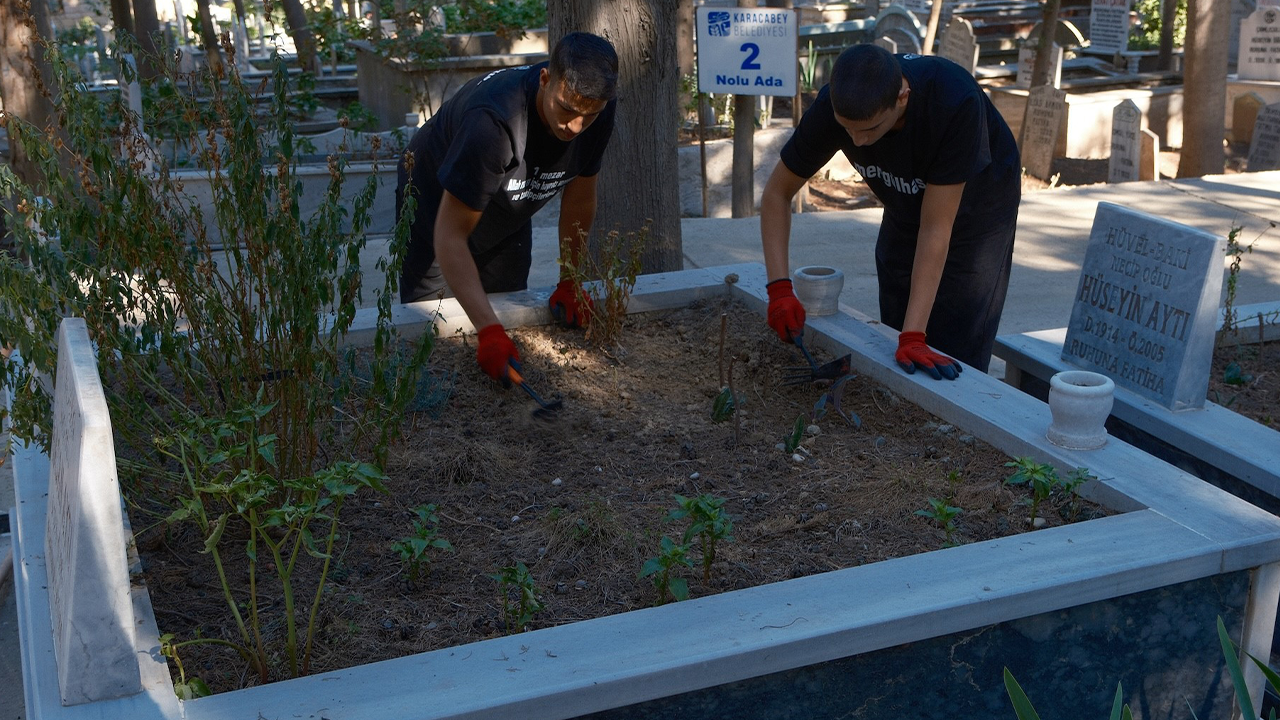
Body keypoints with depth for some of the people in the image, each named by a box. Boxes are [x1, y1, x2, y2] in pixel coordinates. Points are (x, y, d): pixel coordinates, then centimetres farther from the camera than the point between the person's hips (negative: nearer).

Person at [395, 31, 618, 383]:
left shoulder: (599, 108, -25)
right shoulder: (494, 121, -44)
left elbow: (579, 194, -9)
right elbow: (450, 235, -43)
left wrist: (570, 283, -11)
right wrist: (489, 331, -52)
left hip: (509, 216, 5)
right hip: (438, 206, -5)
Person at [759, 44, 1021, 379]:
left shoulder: (957, 103, -40)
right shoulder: (832, 106, -29)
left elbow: (935, 228, -37)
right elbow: (777, 193, -16)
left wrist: (913, 336, -40)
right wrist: (779, 289, -27)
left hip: (979, 209, -4)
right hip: (904, 208, 4)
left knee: (955, 361, -12)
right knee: (895, 355, 8)